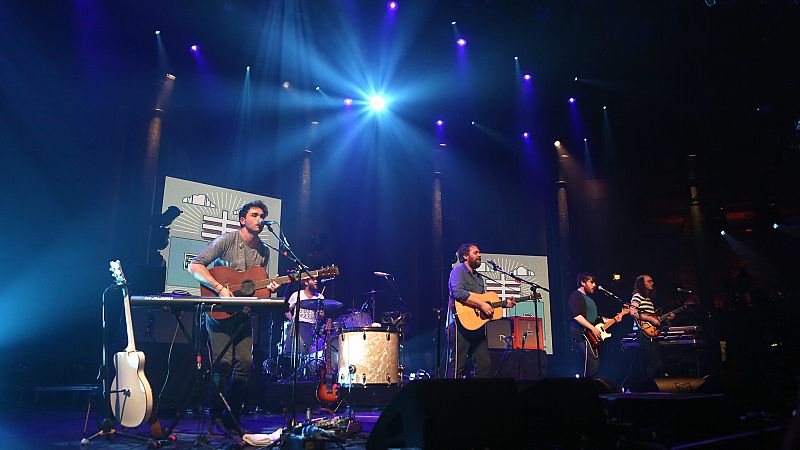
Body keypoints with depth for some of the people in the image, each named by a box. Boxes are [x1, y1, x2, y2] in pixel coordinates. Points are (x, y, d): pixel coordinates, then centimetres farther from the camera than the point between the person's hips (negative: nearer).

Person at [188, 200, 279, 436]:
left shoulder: (264, 251, 10)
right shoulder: (227, 240, -7)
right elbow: (195, 266, -13)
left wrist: (268, 288, -4)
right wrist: (220, 288, -22)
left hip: (244, 314, 6)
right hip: (219, 311, -5)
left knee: (245, 363, 0)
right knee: (223, 363, -10)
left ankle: (232, 417, 14)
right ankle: (215, 418, 6)